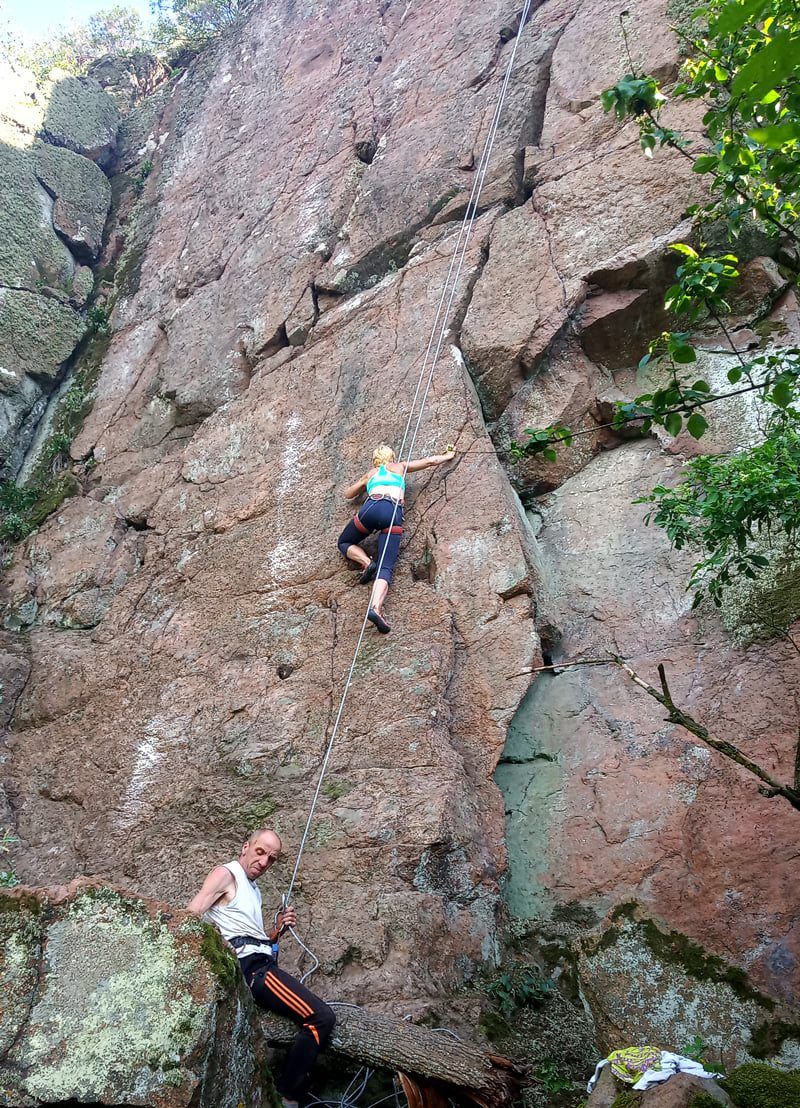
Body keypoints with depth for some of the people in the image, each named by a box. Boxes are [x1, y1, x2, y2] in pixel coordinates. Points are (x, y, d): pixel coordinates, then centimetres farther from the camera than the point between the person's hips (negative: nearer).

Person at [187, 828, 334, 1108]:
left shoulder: (253, 889, 24)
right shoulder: (226, 874, -4)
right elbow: (189, 916, -16)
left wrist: (277, 931, 8)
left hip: (262, 965, 10)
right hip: (251, 967, -10)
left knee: (317, 1016, 17)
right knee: (321, 1017, -18)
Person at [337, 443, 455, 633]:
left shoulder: (370, 473, 33)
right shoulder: (400, 467, 31)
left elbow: (348, 494, 45)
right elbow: (430, 461, 35)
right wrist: (447, 456, 53)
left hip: (372, 507, 1)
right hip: (393, 513, 0)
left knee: (344, 543, 26)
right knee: (386, 567, -11)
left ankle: (367, 562, -4)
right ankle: (376, 608, -37)